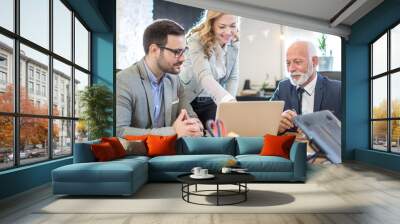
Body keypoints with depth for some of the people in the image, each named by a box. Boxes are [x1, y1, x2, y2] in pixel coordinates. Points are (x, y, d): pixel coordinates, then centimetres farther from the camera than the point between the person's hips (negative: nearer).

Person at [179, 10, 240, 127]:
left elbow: (233, 77, 1)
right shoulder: (197, 41, -23)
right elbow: (204, 76, -37)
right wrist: (229, 101, -52)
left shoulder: (233, 44, -4)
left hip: (212, 102, 4)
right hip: (188, 101, -4)